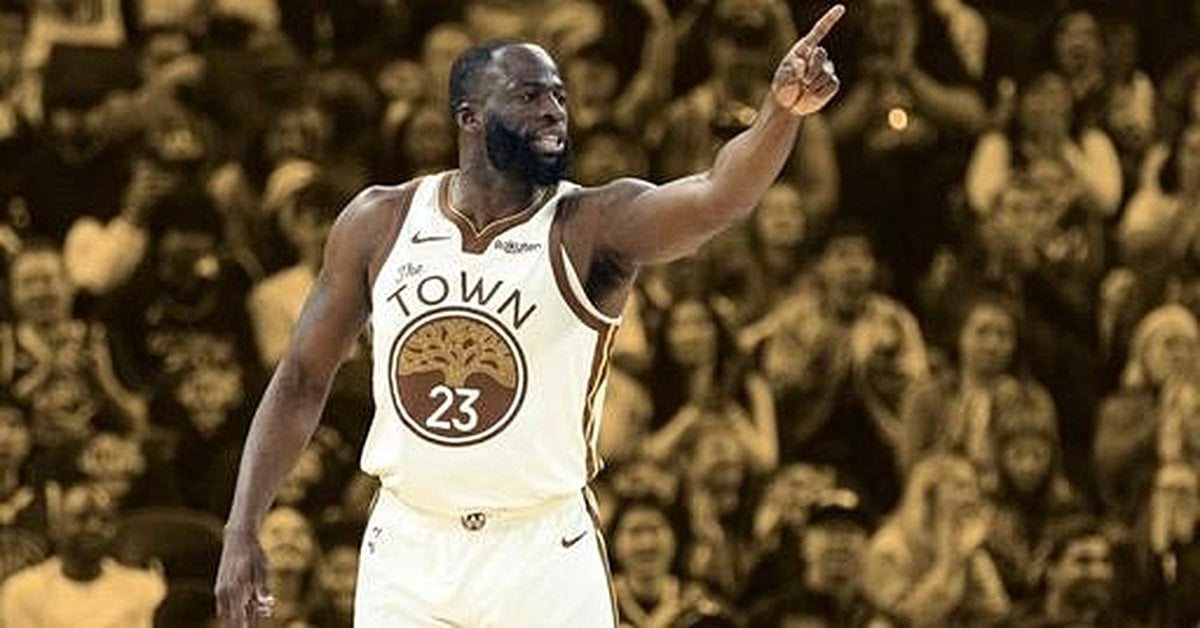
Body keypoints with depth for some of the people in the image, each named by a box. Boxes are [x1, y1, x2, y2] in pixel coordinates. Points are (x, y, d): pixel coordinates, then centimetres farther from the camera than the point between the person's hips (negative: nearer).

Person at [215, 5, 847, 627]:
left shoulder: (591, 229, -10)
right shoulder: (380, 223, -1)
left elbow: (717, 197, -29)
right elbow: (303, 379, 7)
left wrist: (781, 112, -49)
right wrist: (242, 529, 1)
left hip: (543, 557, -2)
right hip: (405, 550, 2)